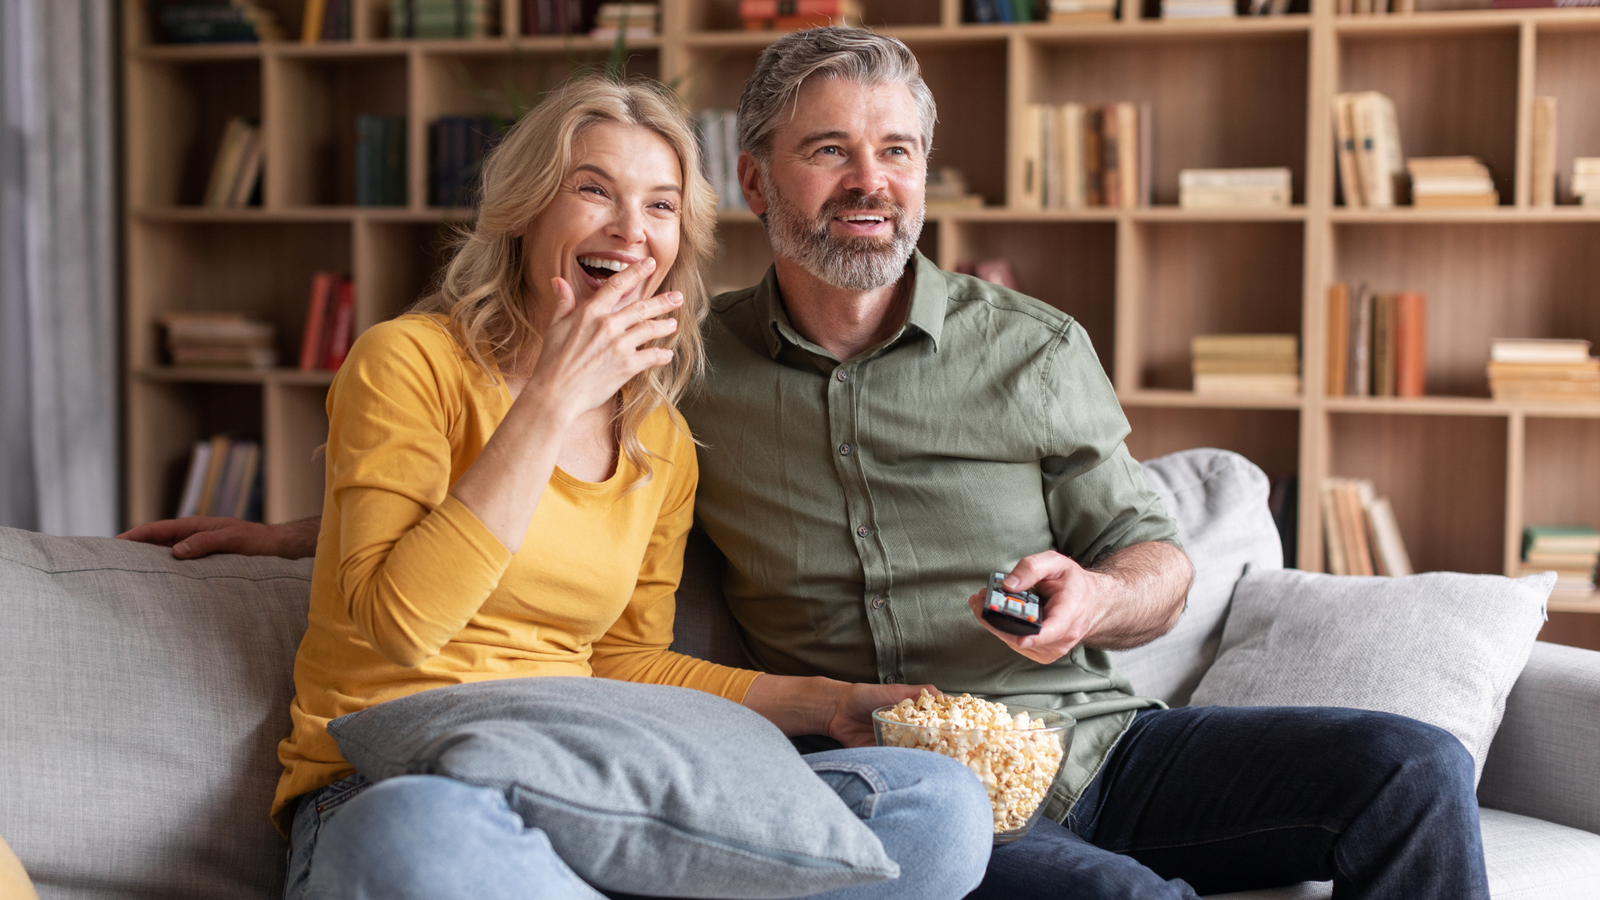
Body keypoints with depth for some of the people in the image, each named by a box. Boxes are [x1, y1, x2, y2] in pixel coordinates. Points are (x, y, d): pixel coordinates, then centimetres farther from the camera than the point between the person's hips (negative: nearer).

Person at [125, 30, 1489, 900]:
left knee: (1412, 771, -18)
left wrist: (1095, 597, -14)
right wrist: (303, 528, 17)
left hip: (1095, 741, 3)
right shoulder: (688, 361, 7)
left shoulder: (1034, 350, 7)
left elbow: (1157, 561, 11)